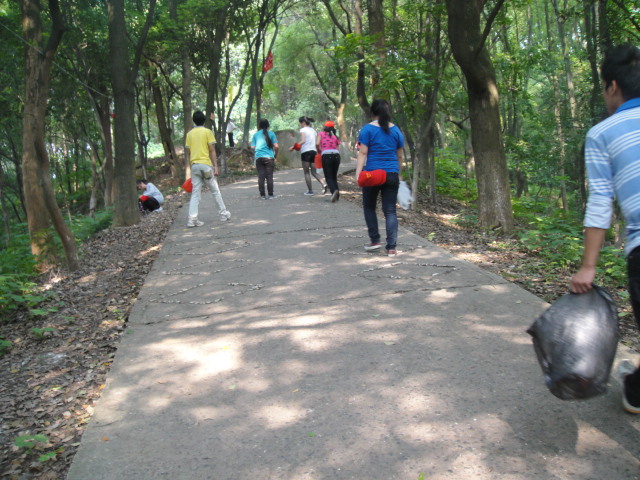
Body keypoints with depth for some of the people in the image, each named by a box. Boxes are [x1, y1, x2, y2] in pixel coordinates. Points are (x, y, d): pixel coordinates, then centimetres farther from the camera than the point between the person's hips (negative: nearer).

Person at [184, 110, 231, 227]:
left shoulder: (189, 134, 10)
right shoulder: (208, 132, -1)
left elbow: (187, 152, 9)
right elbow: (212, 151, -6)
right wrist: (216, 167, -4)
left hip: (194, 165, 3)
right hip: (206, 164, -3)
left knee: (195, 193, 3)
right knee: (215, 190, 9)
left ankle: (192, 219, -6)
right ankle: (224, 214, 18)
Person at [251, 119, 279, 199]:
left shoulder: (255, 134, 11)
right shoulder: (271, 134, 6)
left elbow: (252, 147, 5)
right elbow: (276, 146, -1)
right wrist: (275, 155, 13)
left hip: (258, 157, 2)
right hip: (269, 157, -2)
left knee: (261, 177, 3)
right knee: (269, 176, 1)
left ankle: (262, 195, 4)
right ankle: (271, 195, 2)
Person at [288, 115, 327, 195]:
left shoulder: (303, 130, -2)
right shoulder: (313, 130, 19)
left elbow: (303, 141, -16)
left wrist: (293, 147, -15)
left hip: (306, 152, -6)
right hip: (313, 151, 6)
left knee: (306, 172, 2)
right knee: (314, 172, 10)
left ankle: (310, 190, 2)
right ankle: (323, 184, -13)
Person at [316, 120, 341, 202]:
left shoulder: (321, 134, 10)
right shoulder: (335, 136, 18)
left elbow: (317, 144, -5)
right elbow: (337, 149, 10)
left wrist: (319, 152, 12)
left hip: (326, 156, -3)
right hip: (336, 155, 3)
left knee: (328, 177, -1)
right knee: (334, 176, 17)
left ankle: (334, 190, -28)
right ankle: (337, 195, 10)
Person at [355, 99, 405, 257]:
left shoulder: (367, 129, -3)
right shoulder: (396, 130, 7)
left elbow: (363, 153, -11)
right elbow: (399, 155, 13)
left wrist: (358, 173, -14)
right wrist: (399, 174, 24)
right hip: (392, 175, 3)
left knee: (369, 207, 17)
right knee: (390, 211, 4)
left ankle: (375, 240, 16)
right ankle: (391, 248, 1)